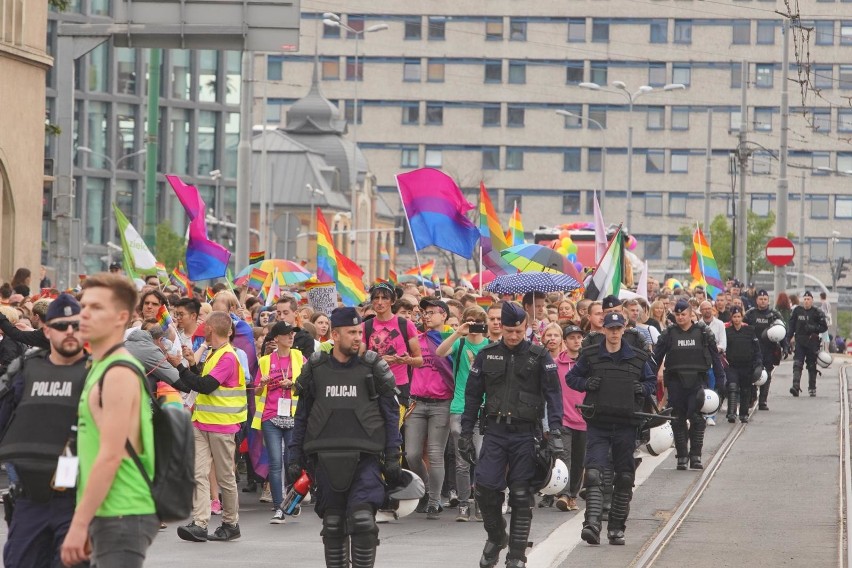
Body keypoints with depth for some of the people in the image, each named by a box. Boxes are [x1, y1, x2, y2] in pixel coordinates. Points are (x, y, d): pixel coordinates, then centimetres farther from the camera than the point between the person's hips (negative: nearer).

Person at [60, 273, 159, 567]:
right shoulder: (102, 367, 17)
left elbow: (110, 456, -20)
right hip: (110, 514, 10)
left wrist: (79, 524, -20)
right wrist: (89, 524, 20)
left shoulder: (119, 373, -14)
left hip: (122, 517, -10)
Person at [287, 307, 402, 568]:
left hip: (365, 458, -2)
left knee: (363, 522, -14)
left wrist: (393, 458, -2)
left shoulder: (374, 368, 3)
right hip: (326, 459, 2)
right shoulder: (315, 369, 7)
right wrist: (295, 459, 8)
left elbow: (391, 414, 5)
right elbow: (302, 417, 13)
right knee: (332, 525, 8)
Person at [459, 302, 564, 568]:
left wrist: (555, 432, -13)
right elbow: (472, 395, 11)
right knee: (486, 489, -8)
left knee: (521, 496, 0)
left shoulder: (539, 356, 1)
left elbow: (553, 394, -3)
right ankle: (496, 536, 19)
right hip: (495, 432, 2)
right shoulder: (487, 355, 7)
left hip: (526, 434, -2)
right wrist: (465, 434, 7)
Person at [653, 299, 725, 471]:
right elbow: (656, 357, 5)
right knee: (678, 420, 3)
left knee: (697, 417, -9)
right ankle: (682, 456, 12)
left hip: (697, 381, -1)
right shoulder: (668, 334, 6)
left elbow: (715, 357, 7)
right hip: (676, 382, 1)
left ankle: (695, 456, -3)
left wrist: (720, 380, 3)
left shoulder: (703, 333, 4)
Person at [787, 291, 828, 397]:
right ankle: (796, 386, -22)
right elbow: (791, 325, 12)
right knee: (797, 364, -13)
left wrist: (814, 328, -17)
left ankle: (812, 388, 18)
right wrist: (789, 339, 5)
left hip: (812, 342, -1)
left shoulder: (817, 312, -1)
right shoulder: (797, 311, 5)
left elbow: (824, 327, 0)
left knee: (812, 366, 8)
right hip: (799, 341, 1)